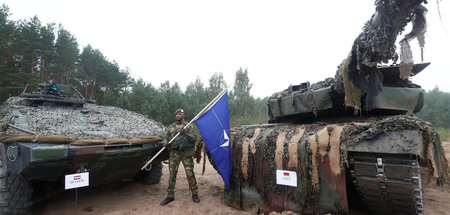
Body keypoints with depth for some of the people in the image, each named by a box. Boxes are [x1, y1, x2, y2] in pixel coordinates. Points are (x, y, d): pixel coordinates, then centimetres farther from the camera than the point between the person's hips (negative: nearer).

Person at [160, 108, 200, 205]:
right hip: (174, 153, 2)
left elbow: (194, 137, -4)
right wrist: (166, 143, -7)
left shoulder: (188, 126, 5)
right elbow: (167, 138, 15)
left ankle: (195, 194, 12)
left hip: (186, 153, -2)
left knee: (190, 173, -1)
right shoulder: (171, 127, 12)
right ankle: (170, 196, 16)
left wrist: (186, 134, -21)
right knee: (172, 173, 4)